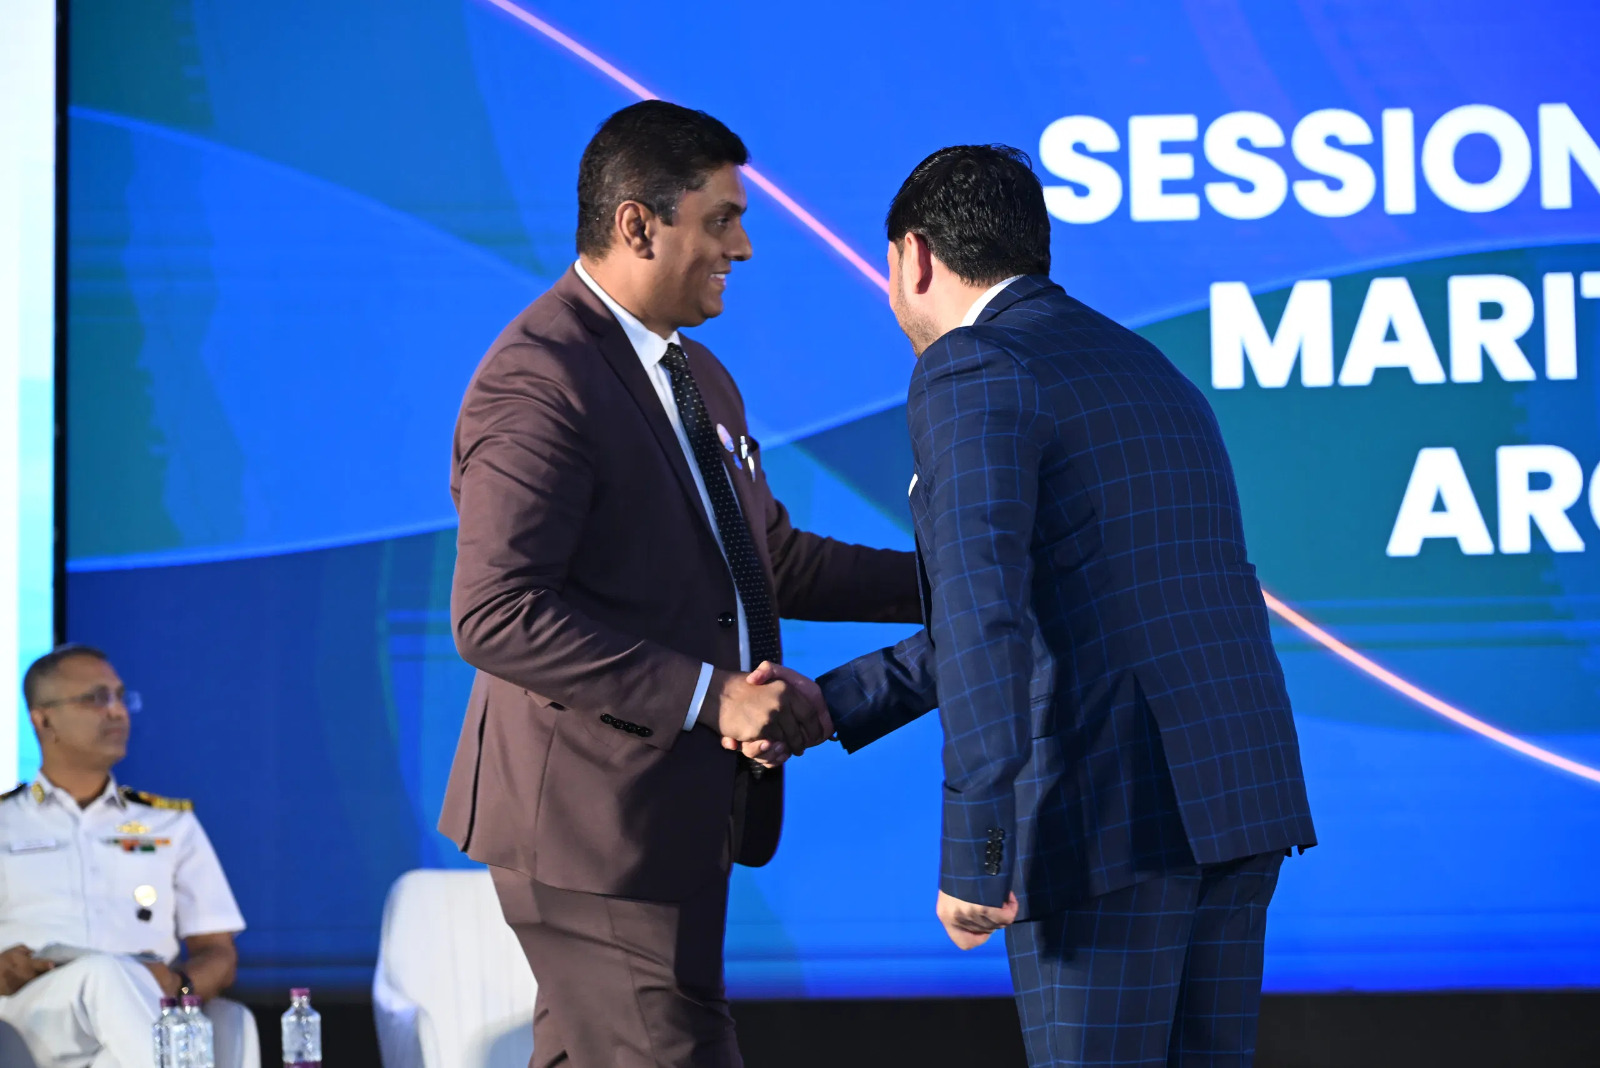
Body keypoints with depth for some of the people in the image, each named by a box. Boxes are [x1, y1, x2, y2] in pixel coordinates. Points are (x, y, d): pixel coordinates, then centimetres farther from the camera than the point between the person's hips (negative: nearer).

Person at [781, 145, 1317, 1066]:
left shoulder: (970, 377, -6)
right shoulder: (1146, 373, 23)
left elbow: (984, 610, -20)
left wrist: (972, 851, -24)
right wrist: (834, 705, 28)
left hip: (1108, 816, -8)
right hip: (1237, 786, 8)